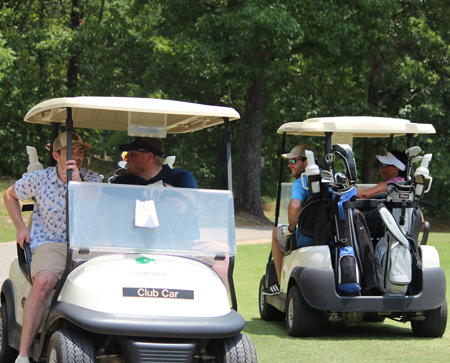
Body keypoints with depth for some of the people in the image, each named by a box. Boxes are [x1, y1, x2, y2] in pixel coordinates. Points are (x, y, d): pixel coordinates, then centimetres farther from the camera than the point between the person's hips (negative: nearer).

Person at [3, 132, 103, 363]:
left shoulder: (93, 180, 6)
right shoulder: (39, 179, 5)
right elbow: (10, 195, 23)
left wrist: (77, 182, -20)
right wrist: (21, 228, 13)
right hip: (50, 245, -1)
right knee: (42, 282, -35)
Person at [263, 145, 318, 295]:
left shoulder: (300, 183, -16)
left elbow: (294, 206, -35)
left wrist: (292, 228, -15)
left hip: (308, 240, -7)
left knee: (277, 232, 23)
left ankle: (281, 283, 25)